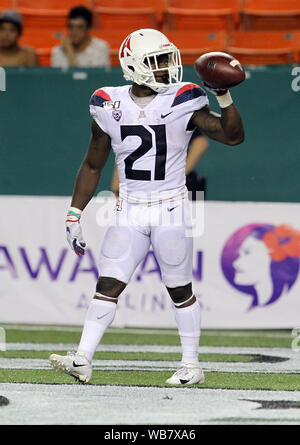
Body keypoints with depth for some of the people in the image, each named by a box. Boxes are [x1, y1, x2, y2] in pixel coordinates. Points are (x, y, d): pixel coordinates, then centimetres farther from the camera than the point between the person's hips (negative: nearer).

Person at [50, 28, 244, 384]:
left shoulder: (183, 103, -6)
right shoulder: (109, 108, 0)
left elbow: (233, 136, -5)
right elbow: (93, 165, 8)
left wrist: (225, 97, -20)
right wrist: (74, 215, 7)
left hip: (171, 209, -2)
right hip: (129, 211, 2)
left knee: (180, 290, 6)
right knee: (108, 285, -6)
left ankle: (191, 365, 17)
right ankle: (82, 360, -8)